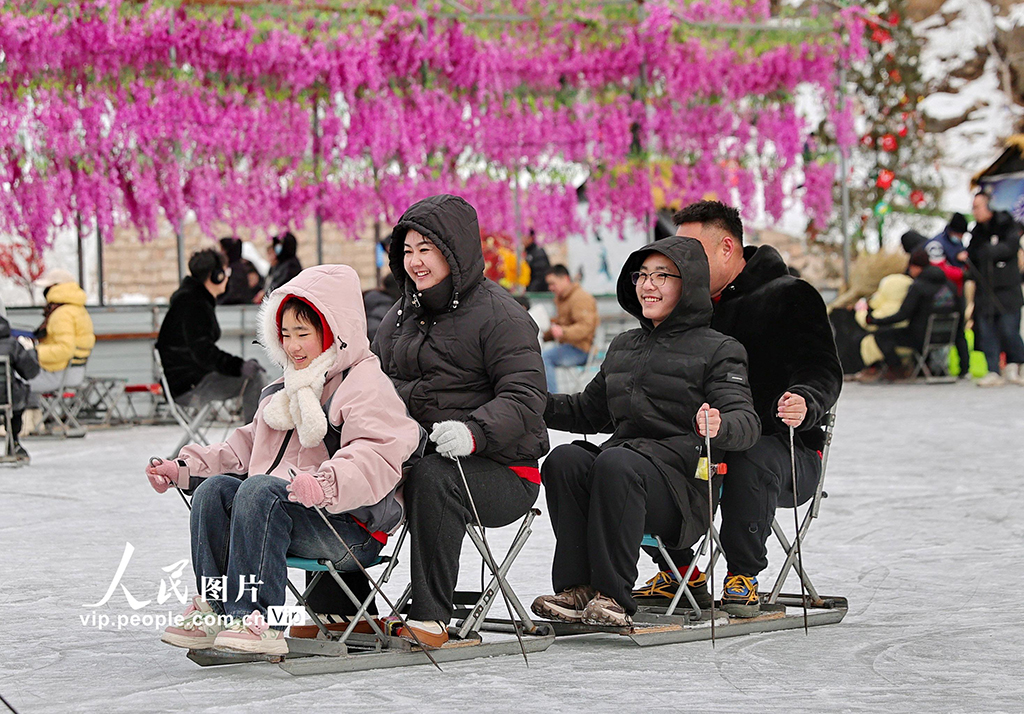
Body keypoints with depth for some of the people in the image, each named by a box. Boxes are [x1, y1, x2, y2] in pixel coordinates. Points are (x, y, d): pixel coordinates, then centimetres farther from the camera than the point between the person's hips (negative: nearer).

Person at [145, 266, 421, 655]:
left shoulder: (366, 385, -6)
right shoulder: (283, 391, 23)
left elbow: (376, 457, -23)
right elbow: (244, 447, 28)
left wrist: (325, 484, -41)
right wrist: (183, 467, 14)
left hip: (351, 529, -8)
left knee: (261, 489, -30)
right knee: (214, 489, -12)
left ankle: (257, 619, -35)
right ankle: (213, 610, -15)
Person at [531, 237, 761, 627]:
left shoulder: (719, 350, 4)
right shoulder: (623, 346, 24)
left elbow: (746, 422, -9)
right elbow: (589, 411, 32)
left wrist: (718, 427, -34)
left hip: (685, 483, -5)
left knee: (616, 462, -35)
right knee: (563, 459, -25)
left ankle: (613, 595, -34)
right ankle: (577, 587, -28)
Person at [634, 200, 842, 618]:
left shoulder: (788, 297, -5)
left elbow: (822, 372, -17)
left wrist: (805, 403, -40)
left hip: (789, 450, -7)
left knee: (751, 460, -40)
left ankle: (743, 577, -22)